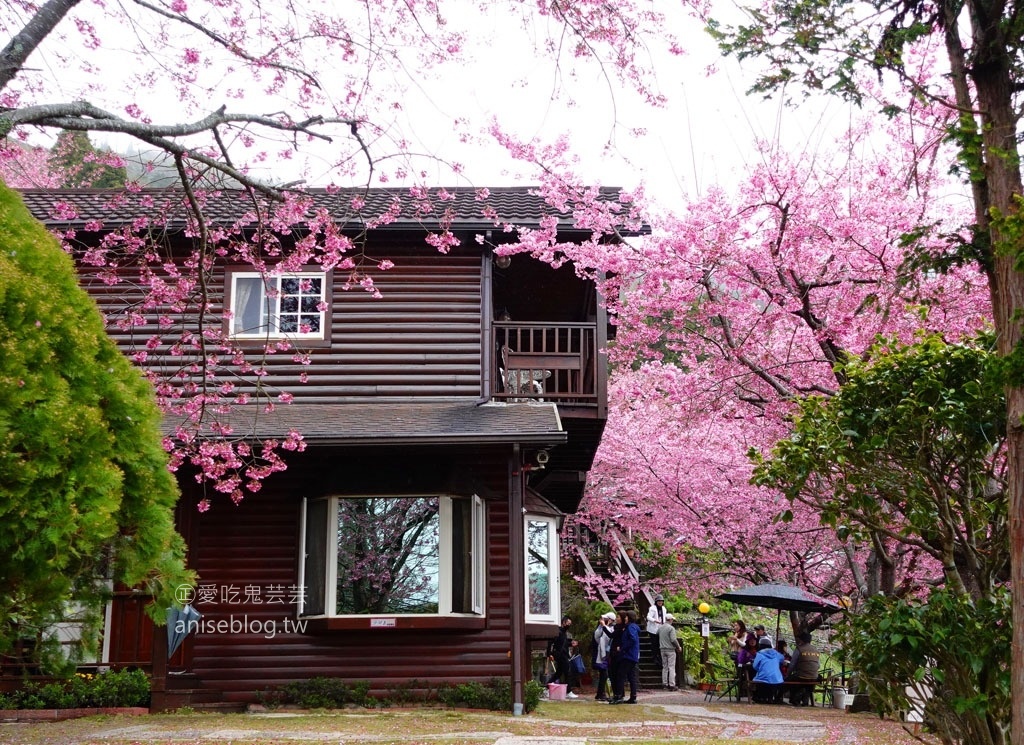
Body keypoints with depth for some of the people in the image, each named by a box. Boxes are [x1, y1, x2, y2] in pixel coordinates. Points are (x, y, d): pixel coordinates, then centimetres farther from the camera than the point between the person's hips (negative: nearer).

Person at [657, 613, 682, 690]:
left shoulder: (660, 628, 7)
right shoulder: (671, 628, -13)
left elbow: (657, 636, 14)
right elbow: (673, 640, -17)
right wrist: (679, 647, -4)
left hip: (662, 649, 6)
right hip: (670, 649, -6)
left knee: (664, 667, 12)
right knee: (671, 667, -3)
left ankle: (664, 684, 12)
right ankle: (671, 685, -6)